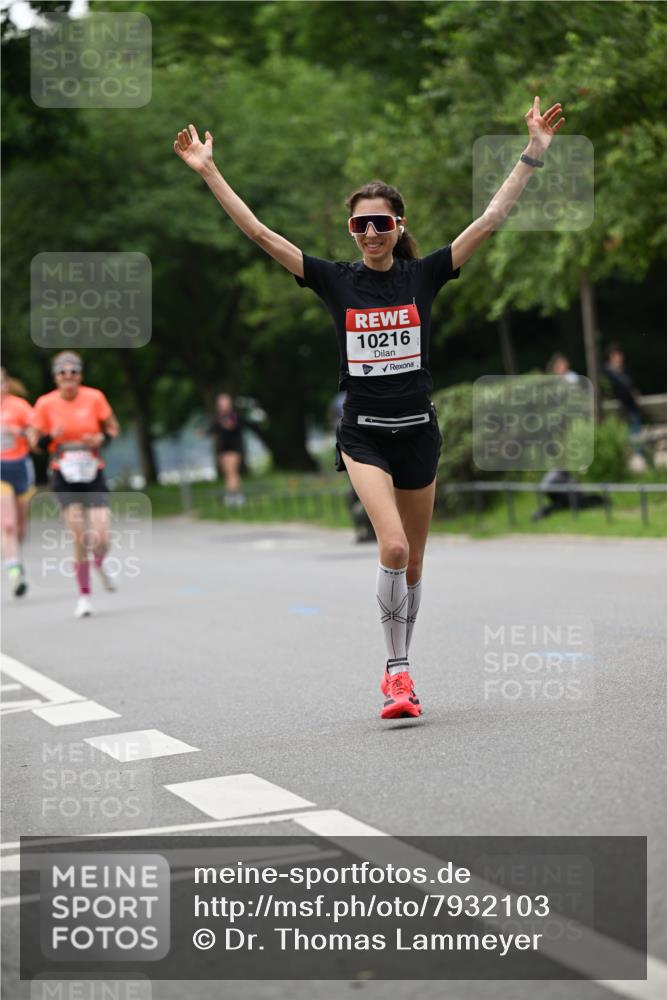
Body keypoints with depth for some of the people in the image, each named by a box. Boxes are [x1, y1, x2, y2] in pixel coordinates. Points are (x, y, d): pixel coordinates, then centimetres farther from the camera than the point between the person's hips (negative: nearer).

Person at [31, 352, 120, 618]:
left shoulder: (94, 398, -3)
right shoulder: (45, 404, -2)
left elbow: (113, 428, 8)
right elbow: (38, 442, 6)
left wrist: (101, 438, -13)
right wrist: (51, 437, -17)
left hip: (94, 475, 1)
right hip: (64, 477, 0)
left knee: (101, 539, -10)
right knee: (79, 537, -11)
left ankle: (99, 564, 28)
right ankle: (84, 595, 3)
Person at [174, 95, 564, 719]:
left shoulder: (423, 276, 0)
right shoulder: (335, 280, -1)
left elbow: (491, 219, -3)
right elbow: (259, 233, -4)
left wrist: (533, 153, -9)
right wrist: (208, 171, -9)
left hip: (418, 432, 2)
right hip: (364, 434, -2)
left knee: (413, 563, 10)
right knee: (393, 549, -21)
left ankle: (397, 673, 27)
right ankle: (397, 672, -10)